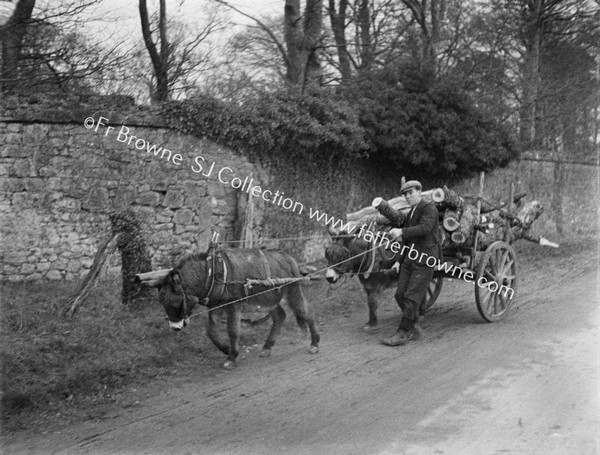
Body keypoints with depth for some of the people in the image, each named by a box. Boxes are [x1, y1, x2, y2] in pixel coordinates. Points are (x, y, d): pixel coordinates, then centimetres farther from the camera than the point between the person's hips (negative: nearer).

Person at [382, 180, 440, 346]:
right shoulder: (410, 214, 20)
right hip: (410, 258, 8)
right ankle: (413, 329, 17)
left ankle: (402, 334, -2)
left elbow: (425, 228, -24)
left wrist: (402, 232, -32)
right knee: (400, 295, 4)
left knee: (412, 297, -8)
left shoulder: (429, 208, -6)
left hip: (425, 260, -8)